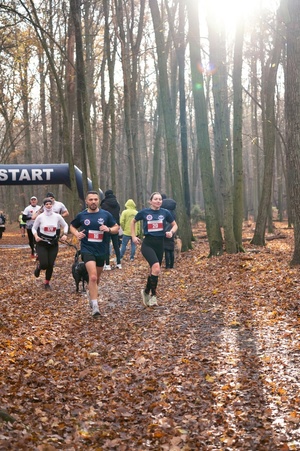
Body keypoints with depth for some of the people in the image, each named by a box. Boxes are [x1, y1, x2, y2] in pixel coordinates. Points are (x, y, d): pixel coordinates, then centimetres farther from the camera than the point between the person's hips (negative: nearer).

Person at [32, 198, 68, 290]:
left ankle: (47, 283, 21)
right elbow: (34, 228, 4)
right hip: (42, 244, -2)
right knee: (44, 264, -13)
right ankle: (38, 266, 25)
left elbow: (65, 225, 12)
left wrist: (65, 234, -5)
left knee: (51, 265, 1)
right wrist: (36, 236, -15)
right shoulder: (40, 217, -7)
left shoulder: (57, 216, -2)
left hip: (53, 244, 2)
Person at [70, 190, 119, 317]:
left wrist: (109, 229, -18)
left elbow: (117, 228, 4)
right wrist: (76, 233, -7)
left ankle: (92, 295, 47)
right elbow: (72, 226, 15)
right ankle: (95, 305, -18)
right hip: (87, 249, -2)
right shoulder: (81, 215, -1)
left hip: (102, 251, 3)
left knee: (97, 278, 19)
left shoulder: (106, 214, -2)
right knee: (92, 277, -20)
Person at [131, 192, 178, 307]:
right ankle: (153, 295, -10)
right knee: (156, 267, -24)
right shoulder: (144, 212, -3)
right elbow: (133, 221, 16)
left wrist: (171, 232, -7)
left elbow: (175, 225, 13)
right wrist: (133, 236, 9)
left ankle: (146, 292, 36)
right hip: (148, 244, -3)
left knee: (154, 271, 12)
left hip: (159, 244, 3)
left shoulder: (165, 212, 0)